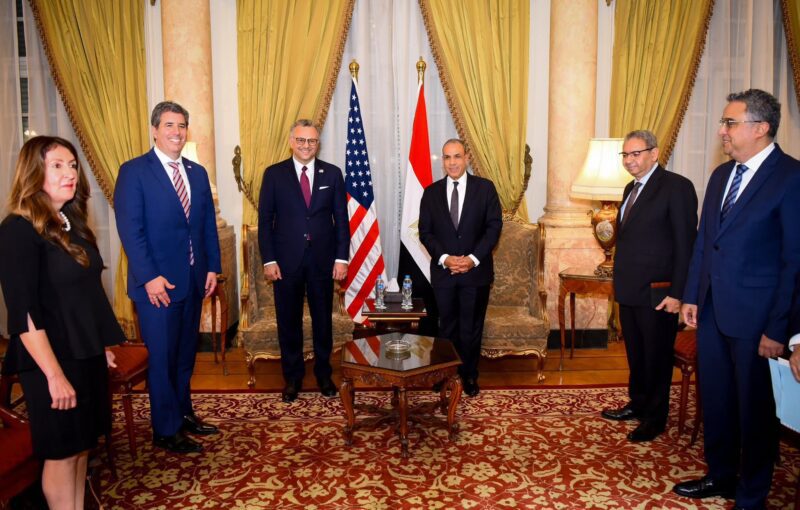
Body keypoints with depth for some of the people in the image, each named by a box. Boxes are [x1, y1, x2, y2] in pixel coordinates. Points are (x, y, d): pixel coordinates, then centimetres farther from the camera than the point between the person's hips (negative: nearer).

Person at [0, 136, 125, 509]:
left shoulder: (71, 222, 6)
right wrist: (55, 375, -21)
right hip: (52, 361, -7)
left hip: (86, 355, 8)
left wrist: (102, 346, 14)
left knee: (82, 444, 17)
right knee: (61, 452, 8)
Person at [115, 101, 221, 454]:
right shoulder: (134, 171, -6)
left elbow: (208, 224, 12)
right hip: (157, 282, -6)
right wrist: (150, 277, -18)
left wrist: (212, 267, 5)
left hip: (193, 279, 6)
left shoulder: (197, 173, 11)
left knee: (185, 353, 16)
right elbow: (130, 229, -13)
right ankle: (166, 431, 17)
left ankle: (183, 413, 31)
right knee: (162, 357, 4)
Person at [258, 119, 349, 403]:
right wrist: (268, 260, -7)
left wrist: (341, 258, -3)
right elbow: (265, 220, 0)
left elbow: (341, 219, 3)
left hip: (322, 260, 1)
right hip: (286, 261, -1)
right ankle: (292, 377, 25)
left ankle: (324, 374, 28)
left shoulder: (332, 174, 3)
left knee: (323, 320, 11)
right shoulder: (274, 174, 1)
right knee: (289, 322, 9)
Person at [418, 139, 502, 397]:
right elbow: (425, 232, 2)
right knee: (447, 327, 11)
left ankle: (469, 375, 26)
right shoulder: (431, 192, 4)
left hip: (476, 270, -1)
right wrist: (444, 258, -13)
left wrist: (473, 258, -14)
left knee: (471, 327, 9)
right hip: (443, 271, 1)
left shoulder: (485, 188, -1)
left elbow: (494, 227, -4)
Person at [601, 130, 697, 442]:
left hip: (657, 293, -8)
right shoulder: (631, 188, 13)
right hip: (629, 290, 8)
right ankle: (637, 404, 37)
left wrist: (677, 293, -19)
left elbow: (685, 244, -16)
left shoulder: (676, 187, -13)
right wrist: (620, 281, 12)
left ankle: (655, 418, 23)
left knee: (657, 357, 8)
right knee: (635, 354, 20)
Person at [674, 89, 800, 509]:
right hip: (711, 309, 7)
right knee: (714, 399, 17)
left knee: (754, 408, 9)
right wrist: (691, 296, 9)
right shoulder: (721, 175, 10)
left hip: (753, 316, -7)